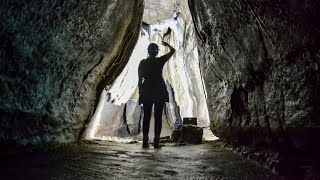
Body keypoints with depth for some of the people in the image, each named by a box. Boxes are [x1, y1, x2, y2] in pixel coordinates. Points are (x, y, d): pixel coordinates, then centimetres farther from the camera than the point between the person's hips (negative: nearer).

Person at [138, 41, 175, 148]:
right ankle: (156, 142, 0)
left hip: (147, 91, 2)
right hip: (159, 91, -2)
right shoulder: (160, 61, -3)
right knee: (158, 117, 1)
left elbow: (140, 79, 1)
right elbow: (173, 50, 9)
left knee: (146, 116, 6)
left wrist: (140, 92, 8)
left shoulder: (143, 63, 2)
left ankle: (145, 141, 5)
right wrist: (167, 45, 27)